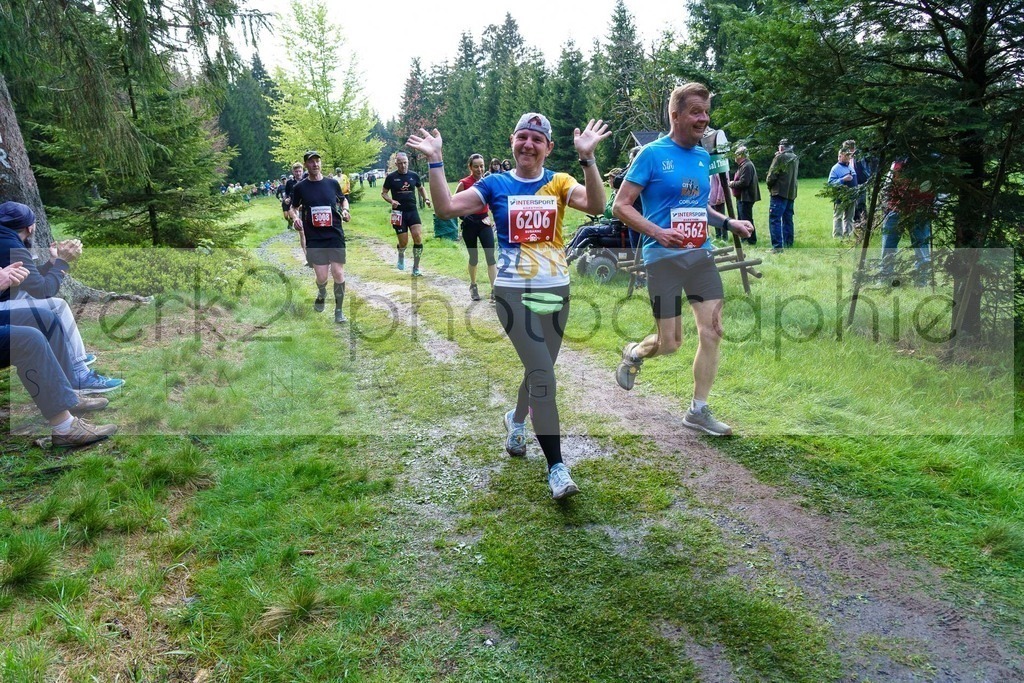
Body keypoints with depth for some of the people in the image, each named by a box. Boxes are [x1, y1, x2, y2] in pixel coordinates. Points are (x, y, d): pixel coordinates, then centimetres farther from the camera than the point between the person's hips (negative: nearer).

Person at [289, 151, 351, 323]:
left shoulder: (332, 183, 5)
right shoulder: (300, 187, 2)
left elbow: (343, 199, 21)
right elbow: (293, 207, 14)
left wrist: (345, 210, 1)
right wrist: (295, 218, -7)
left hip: (335, 235, 1)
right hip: (314, 238, -1)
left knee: (338, 273, -5)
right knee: (321, 278, -4)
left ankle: (338, 310, 13)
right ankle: (321, 296, 33)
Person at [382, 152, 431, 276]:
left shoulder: (414, 176, 4)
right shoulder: (391, 177, -3)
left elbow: (421, 188, 22)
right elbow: (383, 193, 5)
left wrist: (426, 199, 3)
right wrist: (391, 201, -15)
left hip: (413, 211, 2)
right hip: (399, 213, -2)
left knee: (418, 239, -13)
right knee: (403, 243, -1)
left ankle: (416, 268, 1)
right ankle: (401, 256, 37)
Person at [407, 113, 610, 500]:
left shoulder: (558, 183, 3)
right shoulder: (495, 185, 2)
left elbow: (596, 205, -17)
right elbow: (445, 209, -8)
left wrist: (587, 158, -28)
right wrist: (435, 162, -15)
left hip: (556, 291, 3)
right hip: (513, 292, -3)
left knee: (538, 372, 16)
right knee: (543, 375, -14)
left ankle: (516, 420, 49)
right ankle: (556, 468, -6)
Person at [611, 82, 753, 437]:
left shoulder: (703, 156, 13)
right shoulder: (652, 154, -7)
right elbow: (620, 205, -9)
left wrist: (729, 222, 9)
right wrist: (657, 232, -21)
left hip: (700, 255, 6)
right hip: (664, 258, -6)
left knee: (712, 332, -1)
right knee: (670, 343, -2)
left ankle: (698, 411, 13)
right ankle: (634, 353, 34)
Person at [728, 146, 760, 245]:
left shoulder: (747, 166, -18)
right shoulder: (743, 165, 15)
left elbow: (744, 182, -24)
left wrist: (732, 184, -11)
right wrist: (733, 183, 5)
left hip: (746, 197, -11)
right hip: (742, 197, 11)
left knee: (746, 219, -6)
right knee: (741, 219, 18)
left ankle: (752, 240, 0)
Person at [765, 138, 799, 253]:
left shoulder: (780, 157, -9)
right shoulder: (795, 158, 13)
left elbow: (772, 175, -12)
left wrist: (769, 184, 9)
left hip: (779, 192, -8)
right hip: (791, 193, 8)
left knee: (774, 220, -9)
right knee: (787, 219, 14)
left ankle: (777, 246, -15)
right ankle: (788, 243, 18)